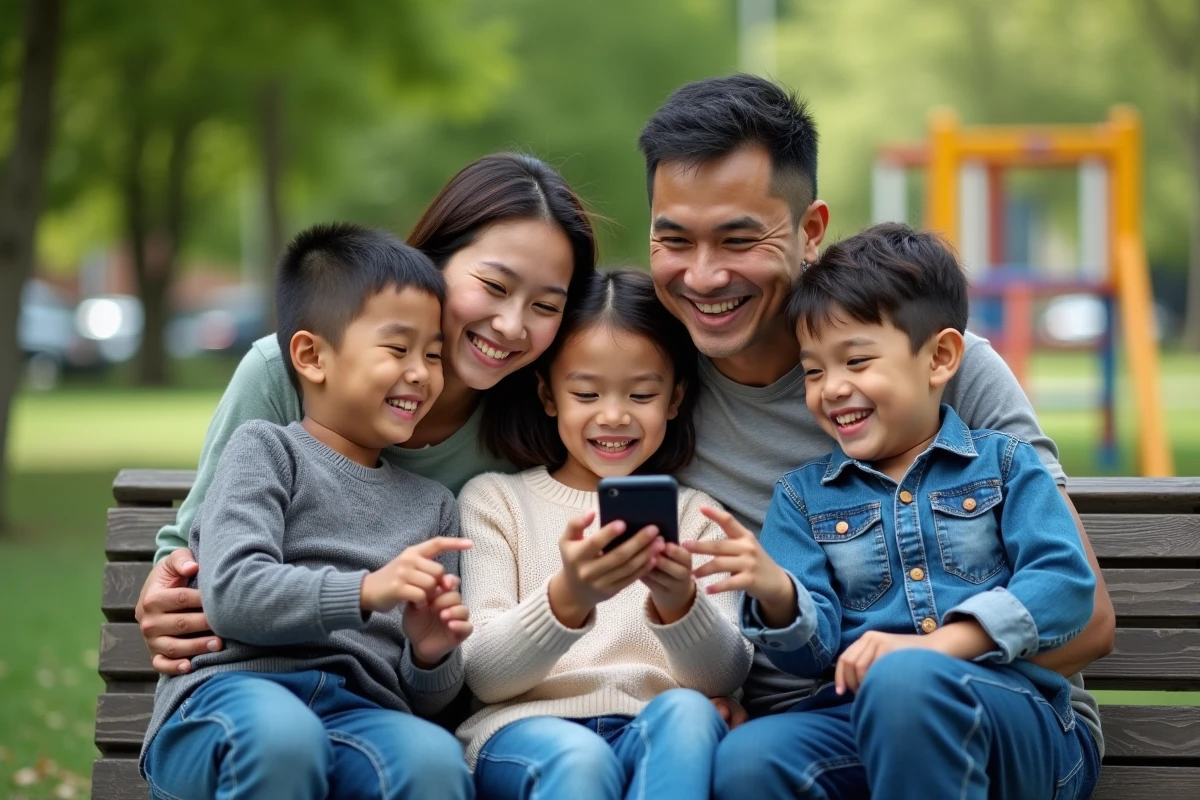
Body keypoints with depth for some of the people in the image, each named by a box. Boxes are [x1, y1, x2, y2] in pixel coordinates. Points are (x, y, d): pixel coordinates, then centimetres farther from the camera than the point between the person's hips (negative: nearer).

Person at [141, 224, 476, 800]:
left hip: (360, 711, 3)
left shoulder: (433, 507, 27)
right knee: (280, 735, -40)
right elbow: (231, 593, -6)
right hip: (236, 688, -3)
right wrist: (365, 590, -18)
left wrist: (431, 654, 0)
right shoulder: (266, 449, 12)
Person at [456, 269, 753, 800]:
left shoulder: (694, 515, 18)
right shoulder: (495, 500, 13)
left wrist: (679, 604, -19)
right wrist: (567, 598, -21)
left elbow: (725, 680, 4)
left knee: (686, 713, -34)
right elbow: (482, 675, 0)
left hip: (655, 735, 2)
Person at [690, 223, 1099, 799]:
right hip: (856, 718, 2)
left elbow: (1065, 583, -2)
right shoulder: (804, 496, 22)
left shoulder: (1004, 464, 15)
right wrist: (775, 595, -14)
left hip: (1013, 714, -2)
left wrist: (934, 644, -16)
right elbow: (813, 650, 11)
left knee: (902, 679, -39)